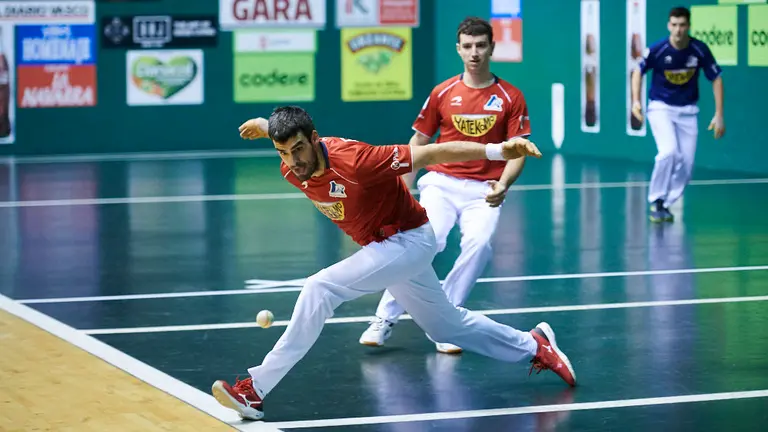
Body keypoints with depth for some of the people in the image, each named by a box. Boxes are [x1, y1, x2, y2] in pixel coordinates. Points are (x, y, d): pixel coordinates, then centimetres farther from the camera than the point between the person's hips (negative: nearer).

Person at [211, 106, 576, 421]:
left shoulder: (353, 160, -33)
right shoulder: (291, 168, -13)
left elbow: (428, 154, -31)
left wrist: (498, 151, -35)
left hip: (409, 240, -8)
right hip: (381, 246, 8)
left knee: (319, 288, -22)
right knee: (445, 326, 22)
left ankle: (256, 391, -20)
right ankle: (533, 345, 40)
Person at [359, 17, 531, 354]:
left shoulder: (510, 97, 3)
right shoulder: (442, 93, 6)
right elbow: (417, 143, 13)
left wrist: (503, 184, -19)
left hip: (484, 190, 0)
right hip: (441, 184, 0)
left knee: (479, 243, -29)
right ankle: (384, 320, -12)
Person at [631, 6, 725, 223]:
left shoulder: (700, 50, -13)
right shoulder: (657, 50, -17)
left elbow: (716, 79, -2)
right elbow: (639, 71, 0)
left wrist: (719, 114, -5)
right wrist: (636, 100, -12)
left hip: (687, 111, 3)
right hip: (660, 107, -3)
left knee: (686, 167, -2)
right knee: (669, 151, -26)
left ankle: (664, 205, 17)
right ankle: (656, 200, -9)